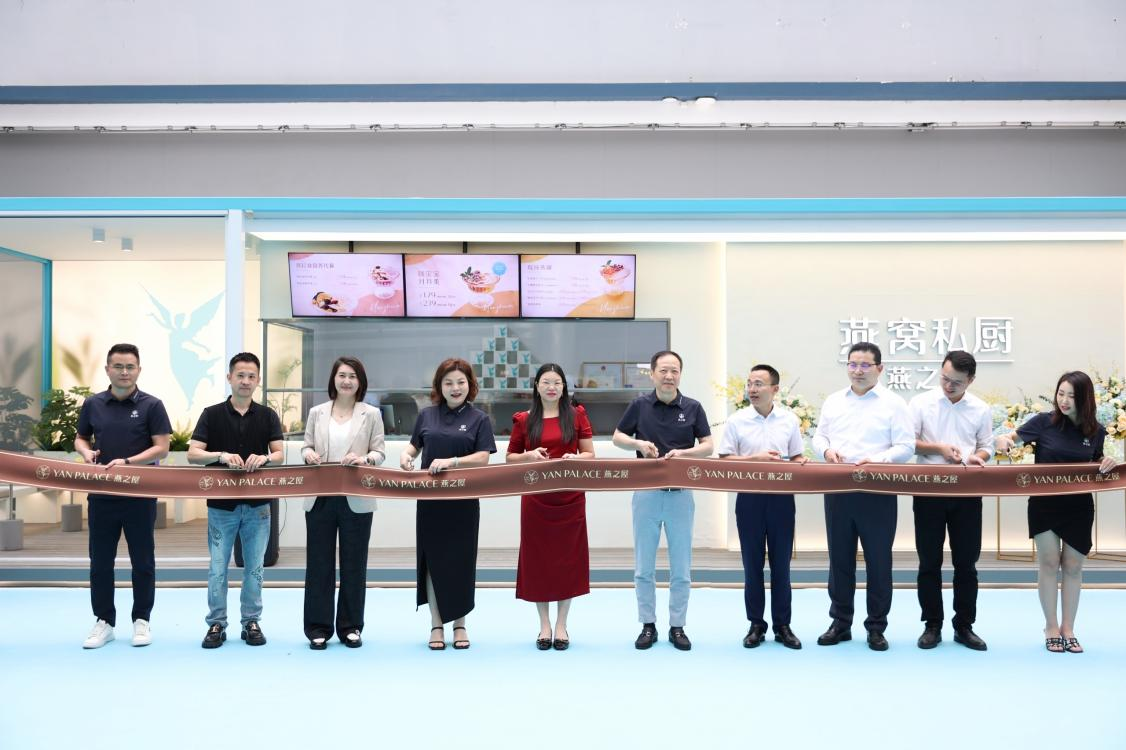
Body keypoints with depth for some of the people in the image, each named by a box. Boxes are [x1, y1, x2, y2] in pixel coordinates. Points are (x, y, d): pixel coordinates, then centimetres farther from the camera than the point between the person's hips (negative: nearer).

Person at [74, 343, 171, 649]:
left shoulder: (151, 405, -3)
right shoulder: (92, 404, 6)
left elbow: (162, 447, -7)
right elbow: (81, 438, 16)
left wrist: (127, 462, -20)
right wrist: (87, 452, -7)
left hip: (141, 495, -3)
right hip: (102, 494, 3)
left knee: (142, 561, 5)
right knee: (100, 561, 7)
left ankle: (141, 620, 17)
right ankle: (104, 621, 18)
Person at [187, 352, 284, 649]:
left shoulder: (267, 416, 3)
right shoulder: (212, 414, -1)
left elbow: (279, 454, -3)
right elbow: (193, 454, -7)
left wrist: (264, 458, -25)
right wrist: (221, 455, -24)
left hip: (257, 504, 1)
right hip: (221, 504, -1)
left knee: (254, 568, 8)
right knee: (217, 568, 4)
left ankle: (251, 622, 18)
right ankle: (216, 624, 14)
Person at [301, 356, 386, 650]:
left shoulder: (371, 414, 3)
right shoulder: (317, 413, 8)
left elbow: (380, 452, 0)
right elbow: (307, 446, 10)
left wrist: (364, 459, -20)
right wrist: (308, 454, -12)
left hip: (356, 500, -1)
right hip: (320, 496, 1)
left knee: (354, 564, 6)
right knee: (319, 562, 5)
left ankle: (350, 627, 17)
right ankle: (318, 627, 14)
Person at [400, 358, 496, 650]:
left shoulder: (479, 419, 1)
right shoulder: (427, 415, 8)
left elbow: (483, 458, -8)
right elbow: (415, 445, 16)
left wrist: (451, 462, -21)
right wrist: (406, 454, -6)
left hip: (463, 500, -2)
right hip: (431, 498, 2)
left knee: (461, 560, 4)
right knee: (432, 559, 4)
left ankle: (459, 624, 18)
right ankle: (436, 625, 14)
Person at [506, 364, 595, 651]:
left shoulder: (576, 415, 5)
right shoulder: (524, 420, 5)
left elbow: (590, 455, 5)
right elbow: (510, 458, 10)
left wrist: (575, 458, -16)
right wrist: (530, 456, -10)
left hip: (570, 497, 0)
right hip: (536, 497, 0)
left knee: (567, 557, 3)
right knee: (538, 557, 4)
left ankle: (561, 626, 13)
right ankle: (544, 625, 15)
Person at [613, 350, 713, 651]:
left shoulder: (693, 408, 1)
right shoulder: (639, 405, 1)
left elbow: (708, 446, 1)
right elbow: (618, 437, 9)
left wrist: (683, 452, -18)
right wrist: (639, 444, -11)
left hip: (680, 493, 0)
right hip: (646, 492, 0)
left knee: (681, 567, 5)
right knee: (644, 566, 5)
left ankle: (677, 626, 15)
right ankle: (648, 625, 16)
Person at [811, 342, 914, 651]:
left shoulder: (894, 403, -1)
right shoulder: (833, 401, 12)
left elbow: (906, 446, -5)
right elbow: (819, 436, 15)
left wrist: (878, 460, -21)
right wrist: (827, 451, -7)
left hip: (877, 491, -3)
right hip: (838, 489, 4)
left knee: (878, 560, 3)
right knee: (839, 558, 9)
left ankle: (876, 628, 13)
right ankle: (840, 623, 19)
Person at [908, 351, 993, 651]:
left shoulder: (981, 409, 5)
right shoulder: (921, 403, -2)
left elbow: (986, 446, 10)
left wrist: (977, 456, -12)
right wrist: (939, 449, -17)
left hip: (966, 492, 2)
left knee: (966, 562, 6)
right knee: (929, 562, 5)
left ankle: (964, 627, 17)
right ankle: (932, 625, 15)